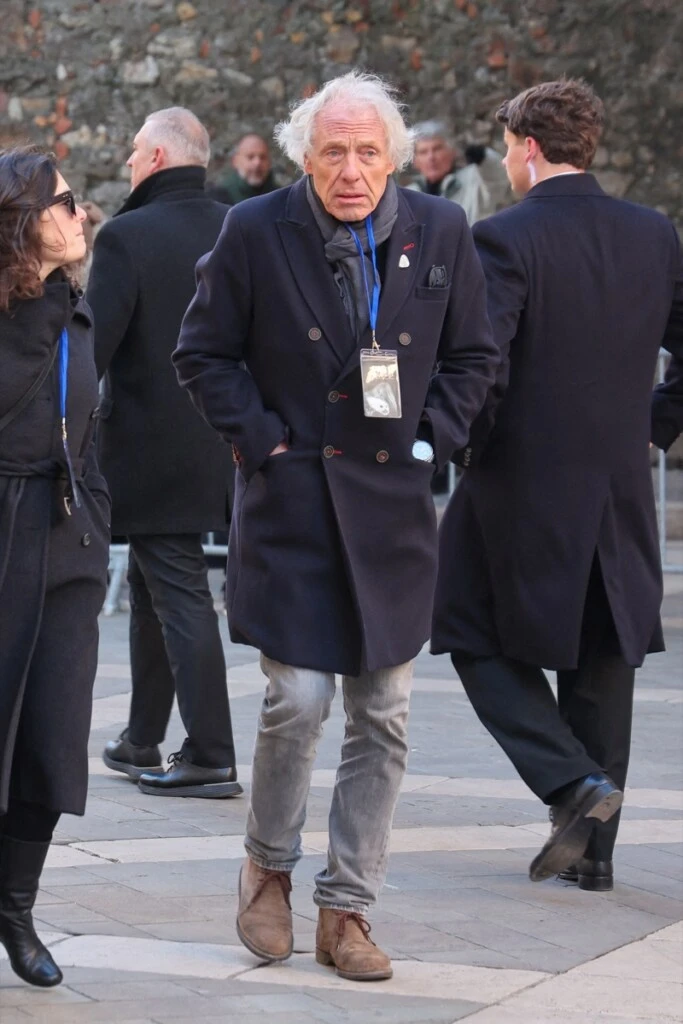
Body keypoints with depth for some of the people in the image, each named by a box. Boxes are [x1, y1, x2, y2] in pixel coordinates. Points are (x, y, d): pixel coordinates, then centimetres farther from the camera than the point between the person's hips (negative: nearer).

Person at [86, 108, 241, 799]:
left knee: (179, 595, -5)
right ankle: (142, 742, 30)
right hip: (216, 447, 7)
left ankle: (211, 759, -7)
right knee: (154, 588, 20)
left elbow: (95, 344, -16)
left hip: (148, 449, -7)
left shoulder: (126, 237, -15)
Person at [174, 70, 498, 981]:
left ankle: (347, 911, 14)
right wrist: (261, 438, -6)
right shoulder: (255, 233, -4)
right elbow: (204, 353, 4)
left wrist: (431, 439, 0)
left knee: (382, 719, 4)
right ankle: (269, 869, 17)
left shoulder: (441, 233, 2)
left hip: (392, 505, 3)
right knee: (298, 701, -9)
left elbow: (473, 357, 13)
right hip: (290, 500, -3)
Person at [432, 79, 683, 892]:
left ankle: (571, 780, -7)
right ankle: (594, 848, 16)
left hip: (522, 484, -5)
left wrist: (470, 445, -4)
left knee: (480, 638, 11)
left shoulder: (505, 239, -14)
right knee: (600, 660, 13)